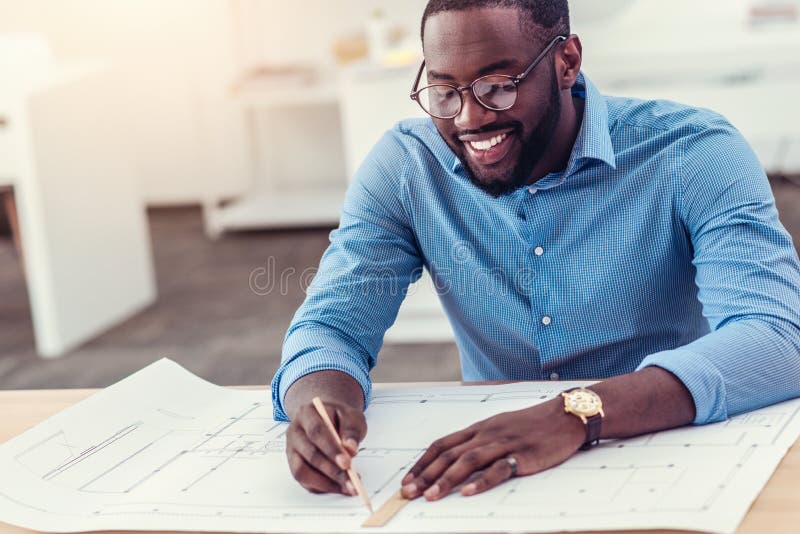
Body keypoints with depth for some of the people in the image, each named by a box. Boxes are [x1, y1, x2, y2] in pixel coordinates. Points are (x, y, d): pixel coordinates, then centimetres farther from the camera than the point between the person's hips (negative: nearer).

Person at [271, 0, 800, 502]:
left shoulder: (691, 154, -13)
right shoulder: (405, 165, -2)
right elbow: (331, 327, -6)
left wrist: (578, 413, -43)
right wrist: (320, 403, -32)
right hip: (494, 479, 3)